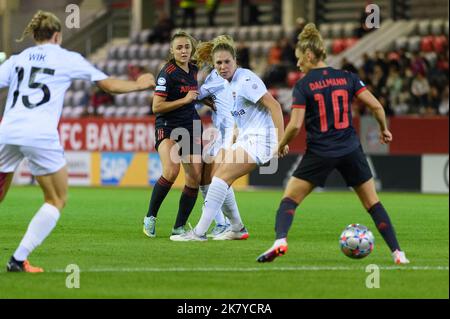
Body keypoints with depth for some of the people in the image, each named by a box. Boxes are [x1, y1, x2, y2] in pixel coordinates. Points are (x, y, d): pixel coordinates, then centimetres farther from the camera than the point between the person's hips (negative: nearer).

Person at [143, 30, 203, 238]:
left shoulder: (194, 70, 10)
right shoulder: (167, 73, -12)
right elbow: (156, 106, -16)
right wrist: (185, 99, -18)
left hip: (191, 128, 7)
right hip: (168, 128, -7)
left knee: (195, 179, -3)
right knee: (171, 172, -27)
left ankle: (179, 227, 8)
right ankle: (150, 217, -9)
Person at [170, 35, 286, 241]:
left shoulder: (246, 80, -15)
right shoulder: (231, 83, 12)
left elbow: (274, 106, -19)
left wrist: (281, 139, -24)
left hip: (259, 139, -10)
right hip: (246, 138, 10)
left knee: (222, 177, -17)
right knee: (218, 177, 9)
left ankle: (200, 232, -19)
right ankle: (237, 229, 19)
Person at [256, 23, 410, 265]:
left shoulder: (303, 86, -6)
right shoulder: (347, 77, 3)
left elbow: (295, 125, -13)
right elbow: (376, 106, -1)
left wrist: (281, 145, 5)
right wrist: (384, 129, 17)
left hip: (320, 153, -3)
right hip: (350, 151, 3)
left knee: (289, 199, 6)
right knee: (372, 202, 13)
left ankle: (280, 240, -19)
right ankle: (397, 252, 5)